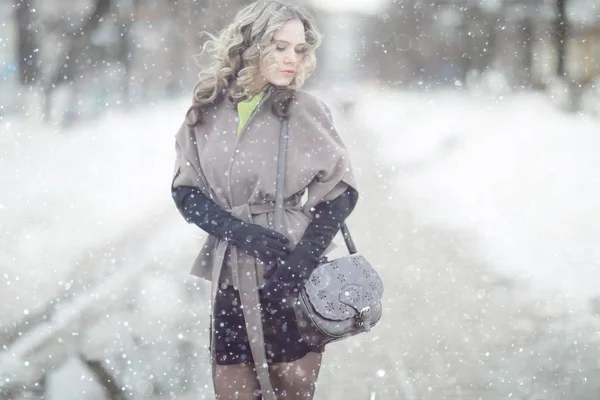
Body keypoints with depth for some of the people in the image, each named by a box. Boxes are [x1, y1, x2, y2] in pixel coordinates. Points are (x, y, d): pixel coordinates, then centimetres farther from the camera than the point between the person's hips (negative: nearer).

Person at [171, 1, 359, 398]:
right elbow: (186, 191, 1)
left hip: (291, 281, -2)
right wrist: (248, 235, -15)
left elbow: (341, 191, -3)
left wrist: (301, 262, -16)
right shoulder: (208, 110, 3)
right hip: (232, 279, 3)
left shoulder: (304, 110, -4)